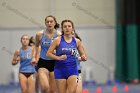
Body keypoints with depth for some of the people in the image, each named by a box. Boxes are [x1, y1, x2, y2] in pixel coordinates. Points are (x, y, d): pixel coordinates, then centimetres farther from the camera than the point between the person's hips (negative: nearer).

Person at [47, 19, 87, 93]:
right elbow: (48, 53, -2)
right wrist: (58, 58, -17)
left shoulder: (77, 41, 4)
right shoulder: (58, 40, -2)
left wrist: (83, 58, -11)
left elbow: (83, 55, 12)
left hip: (72, 70, 1)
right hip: (60, 70, -1)